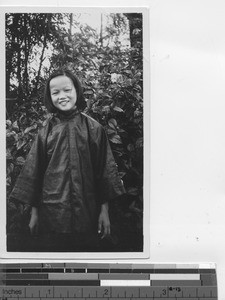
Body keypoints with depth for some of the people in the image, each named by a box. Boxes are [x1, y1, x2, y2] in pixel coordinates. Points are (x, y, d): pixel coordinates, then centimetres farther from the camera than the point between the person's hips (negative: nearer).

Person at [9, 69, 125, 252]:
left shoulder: (93, 128, -1)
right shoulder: (46, 132, 2)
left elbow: (105, 169, 0)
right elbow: (34, 172, 7)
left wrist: (104, 210, -1)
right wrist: (34, 212, 6)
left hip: (87, 214, -1)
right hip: (52, 213, 1)